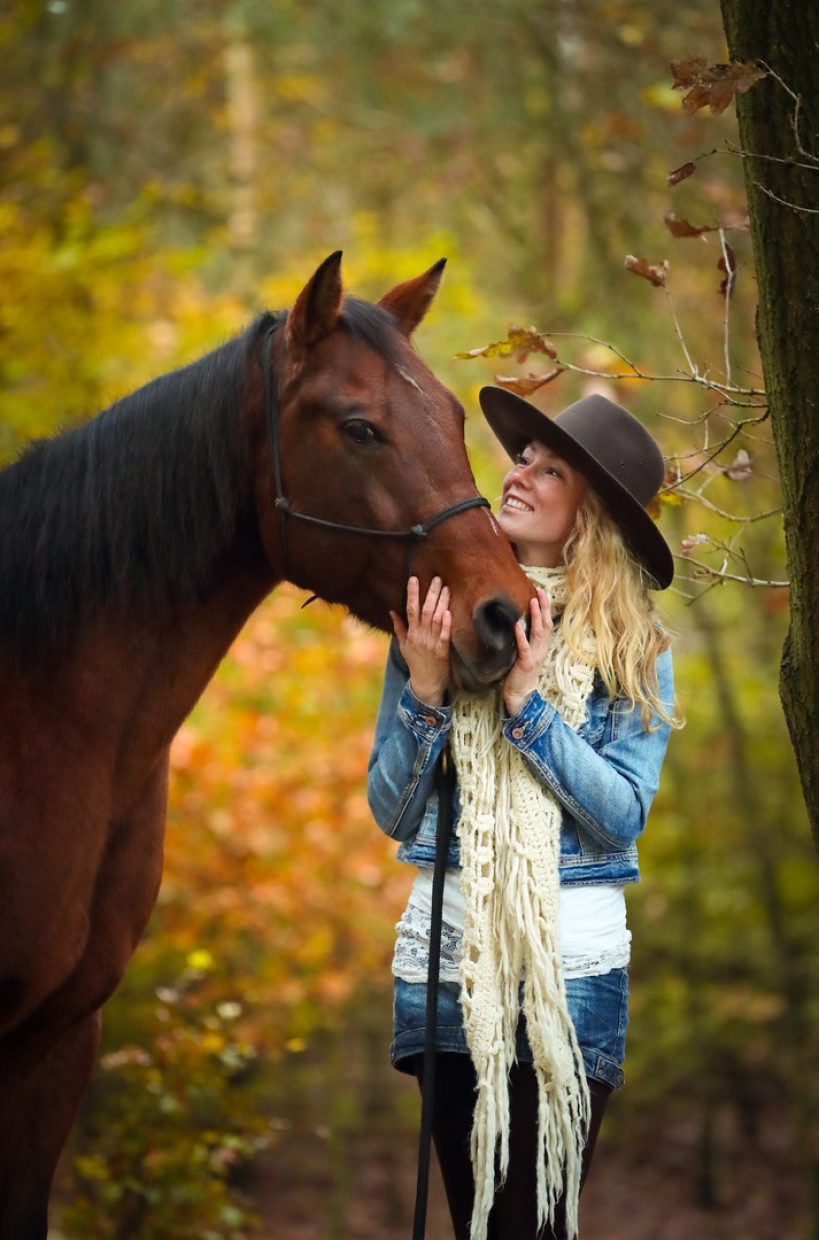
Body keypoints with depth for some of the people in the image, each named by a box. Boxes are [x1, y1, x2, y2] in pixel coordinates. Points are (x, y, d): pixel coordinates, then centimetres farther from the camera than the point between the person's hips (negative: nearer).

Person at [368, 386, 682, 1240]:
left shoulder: (633, 654, 0)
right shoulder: (437, 619, 3)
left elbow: (622, 817, -10)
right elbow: (391, 814, 2)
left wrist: (527, 704, -18)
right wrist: (425, 687, -13)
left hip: (574, 956, -2)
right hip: (447, 951, 2)